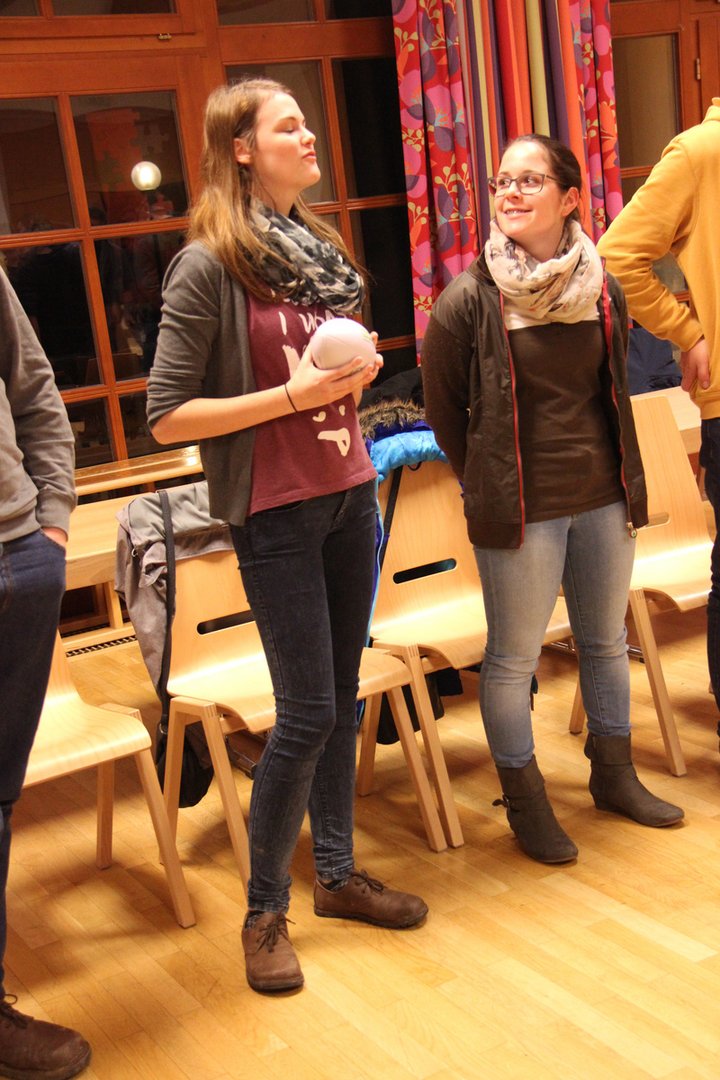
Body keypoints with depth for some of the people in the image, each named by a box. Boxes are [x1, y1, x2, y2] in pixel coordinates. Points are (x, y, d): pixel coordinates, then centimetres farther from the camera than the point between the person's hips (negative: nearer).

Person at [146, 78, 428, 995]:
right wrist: (292, 396, -19)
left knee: (342, 696, 12)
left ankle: (337, 874, 29)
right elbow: (167, 416, -13)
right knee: (307, 714, -4)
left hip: (349, 492, 7)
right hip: (277, 513, -6)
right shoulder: (207, 266, -12)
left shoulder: (318, 249, 9)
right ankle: (264, 912, 15)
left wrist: (358, 372, 0)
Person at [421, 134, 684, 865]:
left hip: (602, 500, 5)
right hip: (521, 509, -4)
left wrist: (626, 478, 9)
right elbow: (443, 404, -2)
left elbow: (616, 390, 13)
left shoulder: (601, 289, 2)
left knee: (606, 641, 17)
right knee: (514, 658, 5)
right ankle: (524, 800, 23)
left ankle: (613, 775, 37)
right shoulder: (469, 298, -10)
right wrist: (484, 482, 1)